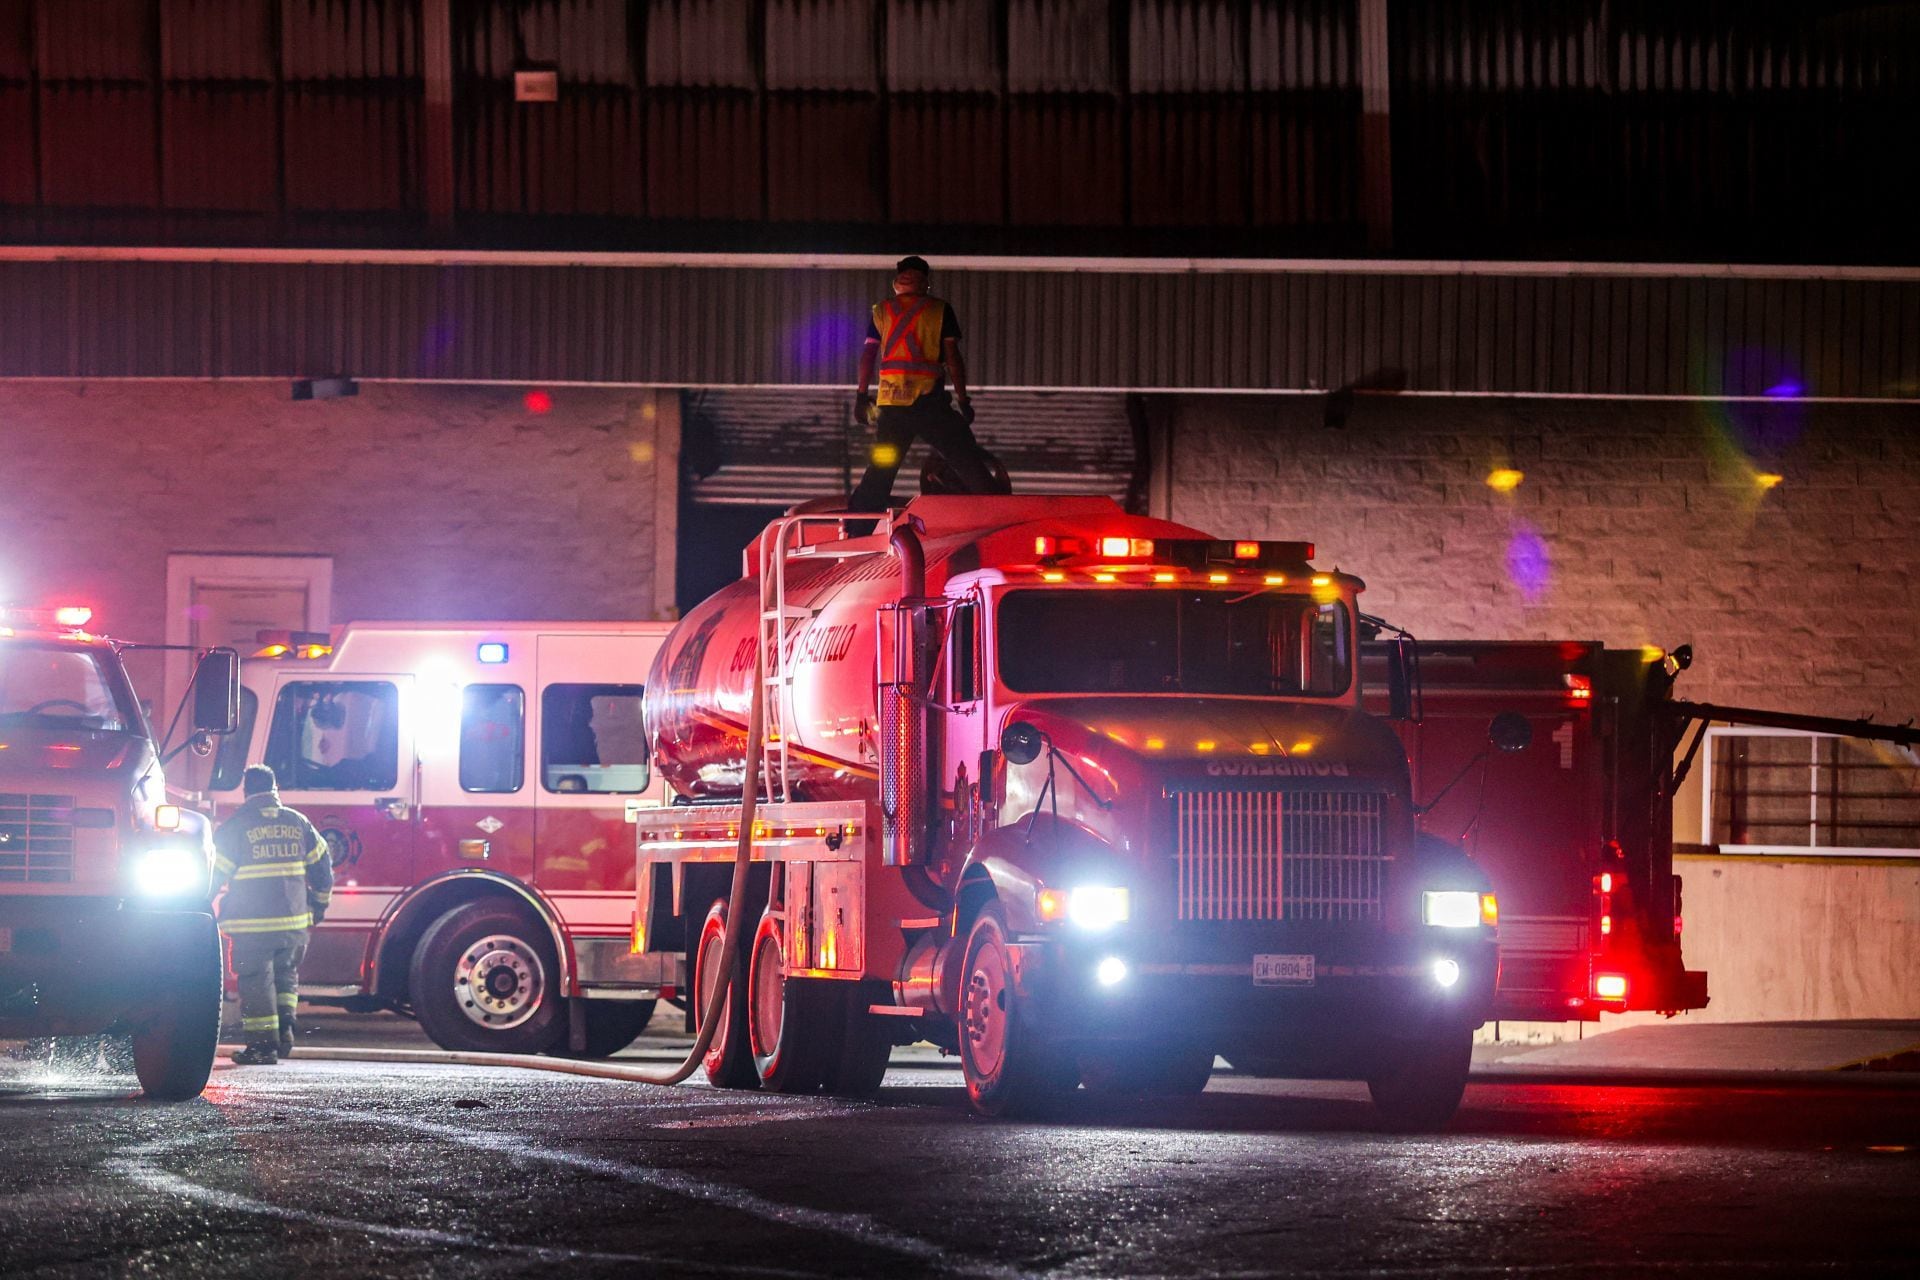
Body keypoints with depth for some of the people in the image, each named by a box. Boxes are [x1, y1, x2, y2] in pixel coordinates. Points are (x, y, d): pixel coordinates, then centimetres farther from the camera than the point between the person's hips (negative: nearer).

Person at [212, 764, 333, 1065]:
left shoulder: (235, 826, -5)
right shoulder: (297, 822, 7)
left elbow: (216, 874, -2)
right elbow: (321, 865, 13)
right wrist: (319, 903, 26)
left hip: (251, 923, -4)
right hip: (294, 919, 4)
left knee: (256, 981, 1)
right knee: (286, 975, 20)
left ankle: (262, 1044, -1)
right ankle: (285, 1026, 4)